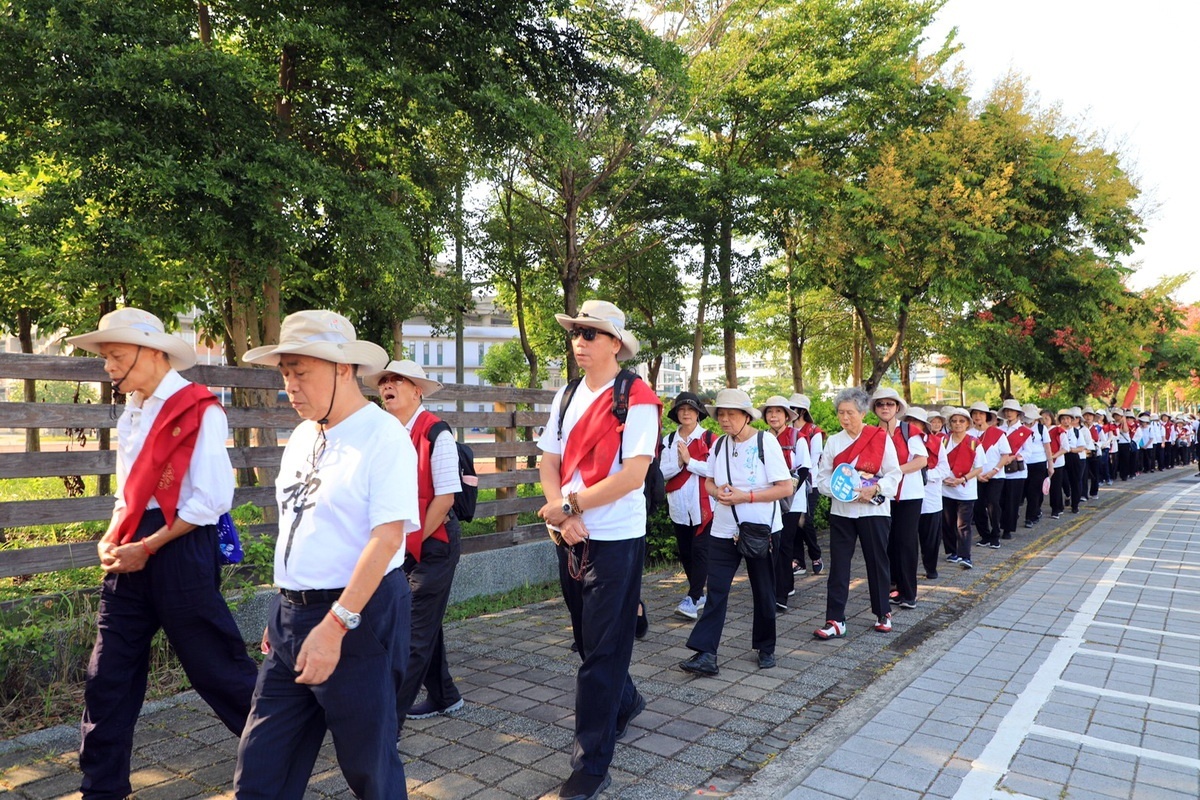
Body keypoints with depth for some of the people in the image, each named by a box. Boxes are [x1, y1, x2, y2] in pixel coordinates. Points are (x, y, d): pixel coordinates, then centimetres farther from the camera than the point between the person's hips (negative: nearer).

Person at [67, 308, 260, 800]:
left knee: (218, 668, 4)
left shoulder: (199, 410, -13)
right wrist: (110, 539, 3)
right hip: (132, 553, 8)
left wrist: (147, 547, -14)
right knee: (108, 677, 12)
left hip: (179, 551, -7)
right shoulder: (132, 411, 12)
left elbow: (212, 500, -17)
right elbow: (129, 490, 19)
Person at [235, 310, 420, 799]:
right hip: (293, 615, 7)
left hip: (358, 617, -7)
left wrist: (335, 626, -25)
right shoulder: (302, 435, 9)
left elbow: (387, 537, -21)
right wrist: (284, 611, 16)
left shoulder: (384, 436, -15)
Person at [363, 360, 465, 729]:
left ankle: (389, 717, 4)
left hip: (433, 542, -7)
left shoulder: (436, 433, -16)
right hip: (403, 546, 8)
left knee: (417, 632, -2)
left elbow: (444, 497, -17)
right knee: (424, 624, 18)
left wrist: (413, 541, -13)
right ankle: (443, 697, 35)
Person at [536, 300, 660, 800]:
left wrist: (568, 506, -16)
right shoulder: (566, 397, 8)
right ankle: (625, 702, 47)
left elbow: (633, 476, -20)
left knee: (602, 652, 0)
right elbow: (549, 463, 6)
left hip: (615, 540, -7)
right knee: (588, 641, 20)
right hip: (571, 538, 7)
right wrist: (563, 518, -11)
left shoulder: (637, 399, -12)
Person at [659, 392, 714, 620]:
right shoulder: (669, 440, 10)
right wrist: (678, 464, -14)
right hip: (678, 505, 5)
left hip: (702, 504, -4)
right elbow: (662, 472, 3)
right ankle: (699, 594, 24)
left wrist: (689, 460, -15)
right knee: (684, 551, 10)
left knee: (699, 550, -9)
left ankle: (692, 599, -8)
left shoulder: (709, 438, -2)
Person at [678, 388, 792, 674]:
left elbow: (785, 488, -13)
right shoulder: (719, 444, 4)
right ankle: (705, 653, -1)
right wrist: (718, 492, -11)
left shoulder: (766, 442, -11)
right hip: (724, 530, 4)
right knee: (716, 591, -2)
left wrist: (745, 496, -21)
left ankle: (766, 648, 28)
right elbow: (708, 482, 13)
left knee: (763, 591, 11)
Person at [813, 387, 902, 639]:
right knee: (838, 565, 0)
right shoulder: (833, 441, 6)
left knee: (877, 562, 9)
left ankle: (883, 613, 28)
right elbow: (823, 478, 5)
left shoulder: (881, 438, -3)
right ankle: (835, 621, 4)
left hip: (873, 510, -2)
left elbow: (894, 474, -3)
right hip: (841, 511, 2)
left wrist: (875, 489, -20)